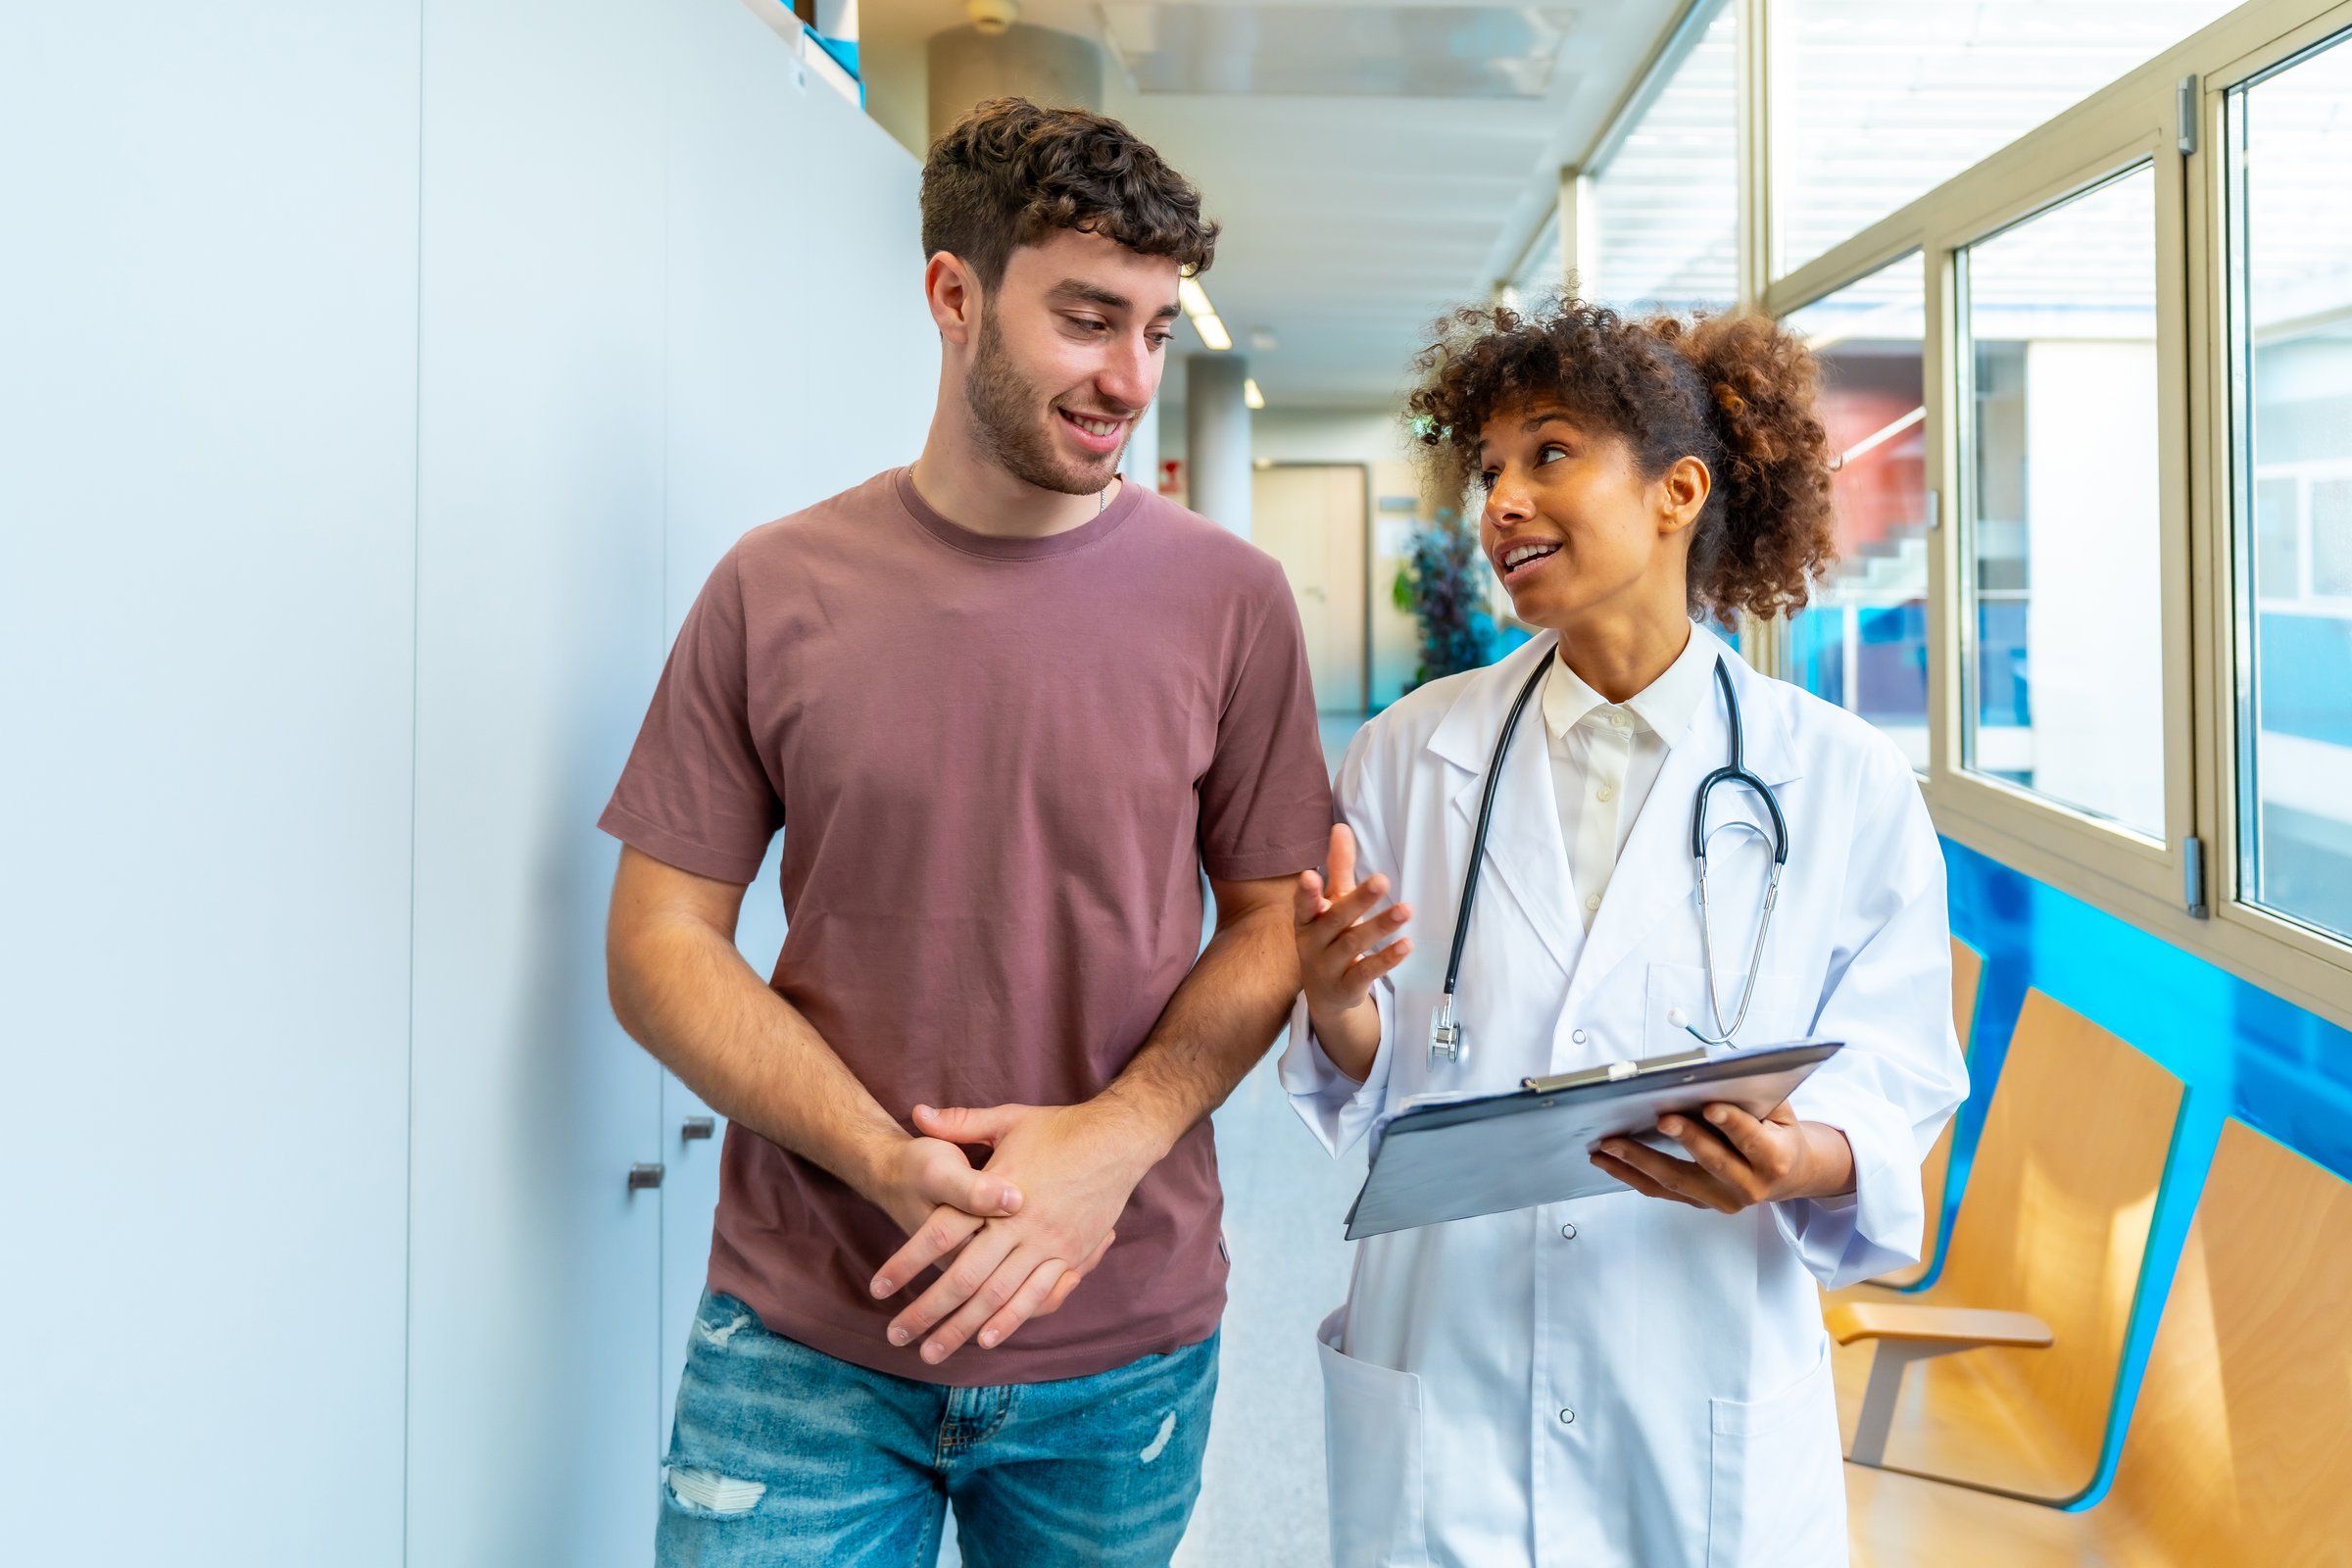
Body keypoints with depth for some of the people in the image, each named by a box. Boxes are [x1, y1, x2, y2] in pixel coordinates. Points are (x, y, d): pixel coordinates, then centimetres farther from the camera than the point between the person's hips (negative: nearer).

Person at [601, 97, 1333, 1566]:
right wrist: (888, 1161, -16)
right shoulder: (775, 591, -2)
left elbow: (1277, 922, 2)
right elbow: (661, 945, -2)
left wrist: (1114, 1141, -15)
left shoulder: (1230, 596, -2)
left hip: (1123, 1345, 1)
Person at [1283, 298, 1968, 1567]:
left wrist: (1802, 1160, -22)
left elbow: (1894, 1083, -1)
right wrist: (1335, 1005, -17)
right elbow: (1369, 1091, 4)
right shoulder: (1409, 751, 1)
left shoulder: (1844, 781, -3)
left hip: (1714, 1404, 0)